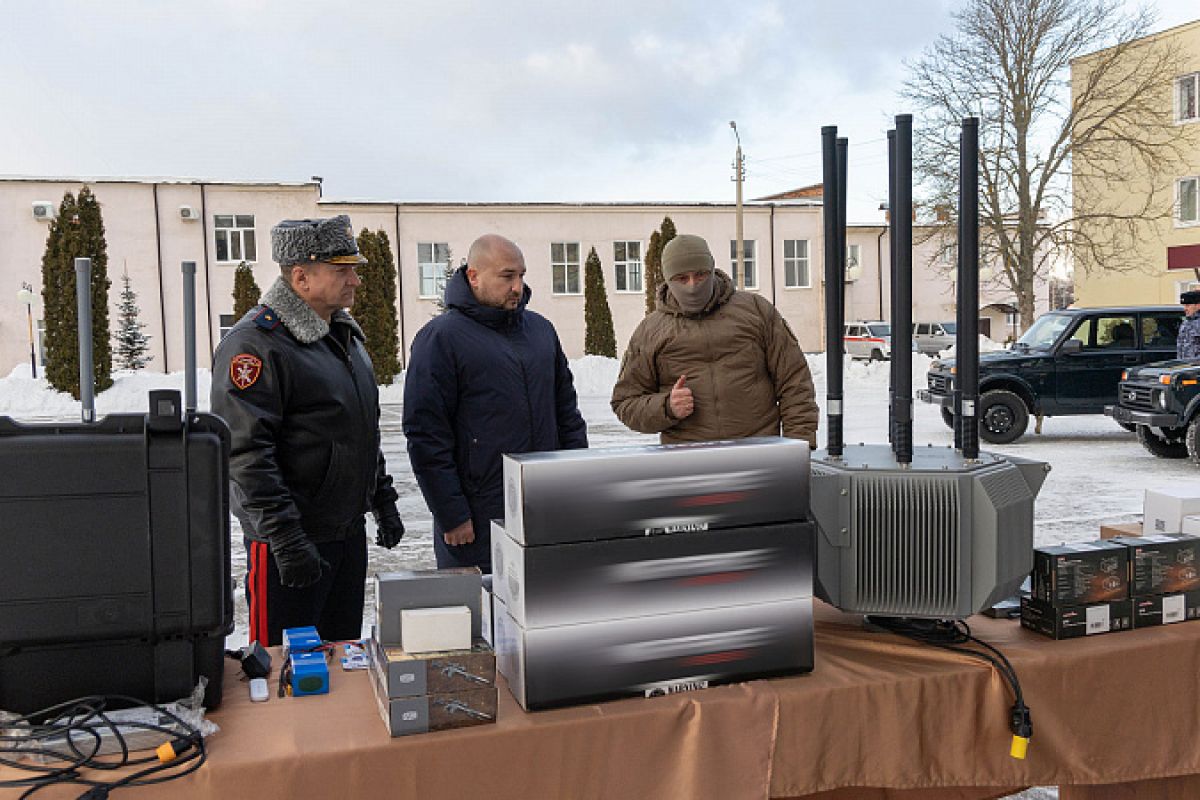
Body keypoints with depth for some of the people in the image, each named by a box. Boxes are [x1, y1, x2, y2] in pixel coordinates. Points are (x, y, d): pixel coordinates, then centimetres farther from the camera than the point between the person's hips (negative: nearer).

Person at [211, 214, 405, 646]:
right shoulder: (255, 344, -15)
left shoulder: (345, 336, 14)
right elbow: (245, 453, -21)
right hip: (292, 539, -8)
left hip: (350, 531, 9)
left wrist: (383, 501, 19)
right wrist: (285, 537, -24)